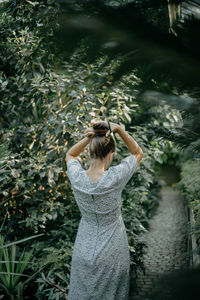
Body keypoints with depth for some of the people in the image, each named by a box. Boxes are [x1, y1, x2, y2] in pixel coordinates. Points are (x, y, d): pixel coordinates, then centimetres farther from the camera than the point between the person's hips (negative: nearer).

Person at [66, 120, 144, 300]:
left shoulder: (77, 178, -19)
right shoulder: (115, 177, -27)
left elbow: (70, 155, 6)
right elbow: (138, 153, -7)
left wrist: (88, 138, -12)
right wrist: (119, 130, -19)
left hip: (85, 250, 2)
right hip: (112, 252, -2)